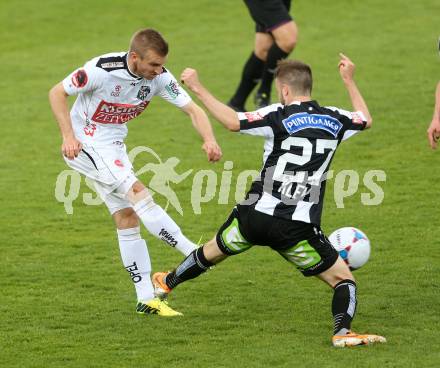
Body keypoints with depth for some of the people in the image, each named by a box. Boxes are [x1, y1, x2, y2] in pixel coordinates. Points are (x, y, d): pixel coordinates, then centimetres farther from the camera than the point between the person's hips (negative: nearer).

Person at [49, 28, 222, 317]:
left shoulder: (159, 76, -12)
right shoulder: (102, 70, -27)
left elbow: (193, 109, -12)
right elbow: (57, 93, -16)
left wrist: (209, 139, -32)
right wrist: (68, 136, -25)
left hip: (113, 146, 7)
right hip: (85, 144, -7)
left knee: (128, 218, 4)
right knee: (138, 193, -22)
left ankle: (146, 299, 5)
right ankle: (195, 254, -20)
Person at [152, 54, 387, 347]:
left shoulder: (278, 116, -7)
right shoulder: (334, 119, 5)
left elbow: (233, 122, -21)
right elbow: (366, 119, 27)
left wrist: (199, 89, -12)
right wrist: (349, 80, 40)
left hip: (256, 215, 0)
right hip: (298, 226, 0)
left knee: (212, 251, 28)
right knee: (344, 280, 8)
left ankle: (167, 284, 52)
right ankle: (343, 331, -18)